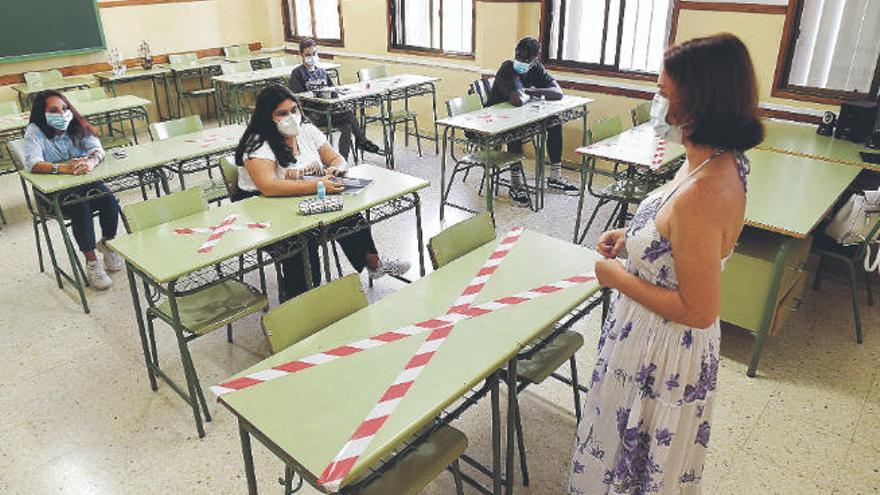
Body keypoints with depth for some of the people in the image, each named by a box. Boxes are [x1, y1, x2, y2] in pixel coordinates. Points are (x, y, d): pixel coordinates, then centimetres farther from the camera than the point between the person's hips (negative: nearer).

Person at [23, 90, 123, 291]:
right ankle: (91, 261, -22)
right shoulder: (35, 132, -11)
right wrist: (63, 168, -44)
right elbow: (32, 163, -26)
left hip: (85, 182, 3)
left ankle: (106, 244, 3)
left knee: (109, 199, -24)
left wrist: (91, 162, -41)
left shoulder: (77, 126, -2)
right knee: (80, 207, -32)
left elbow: (97, 148, -16)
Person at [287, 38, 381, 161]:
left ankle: (343, 160, -22)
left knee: (346, 126, -26)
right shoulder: (298, 73, 4)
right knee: (348, 112, -26)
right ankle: (361, 141, -14)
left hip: (327, 111, 6)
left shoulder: (322, 72, 23)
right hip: (313, 115, -6)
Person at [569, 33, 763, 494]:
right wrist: (633, 237, 3)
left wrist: (617, 278, -19)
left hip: (662, 351, -9)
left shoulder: (702, 195, -35)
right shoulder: (720, 160, -5)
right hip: (661, 339, 9)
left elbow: (698, 310, -28)